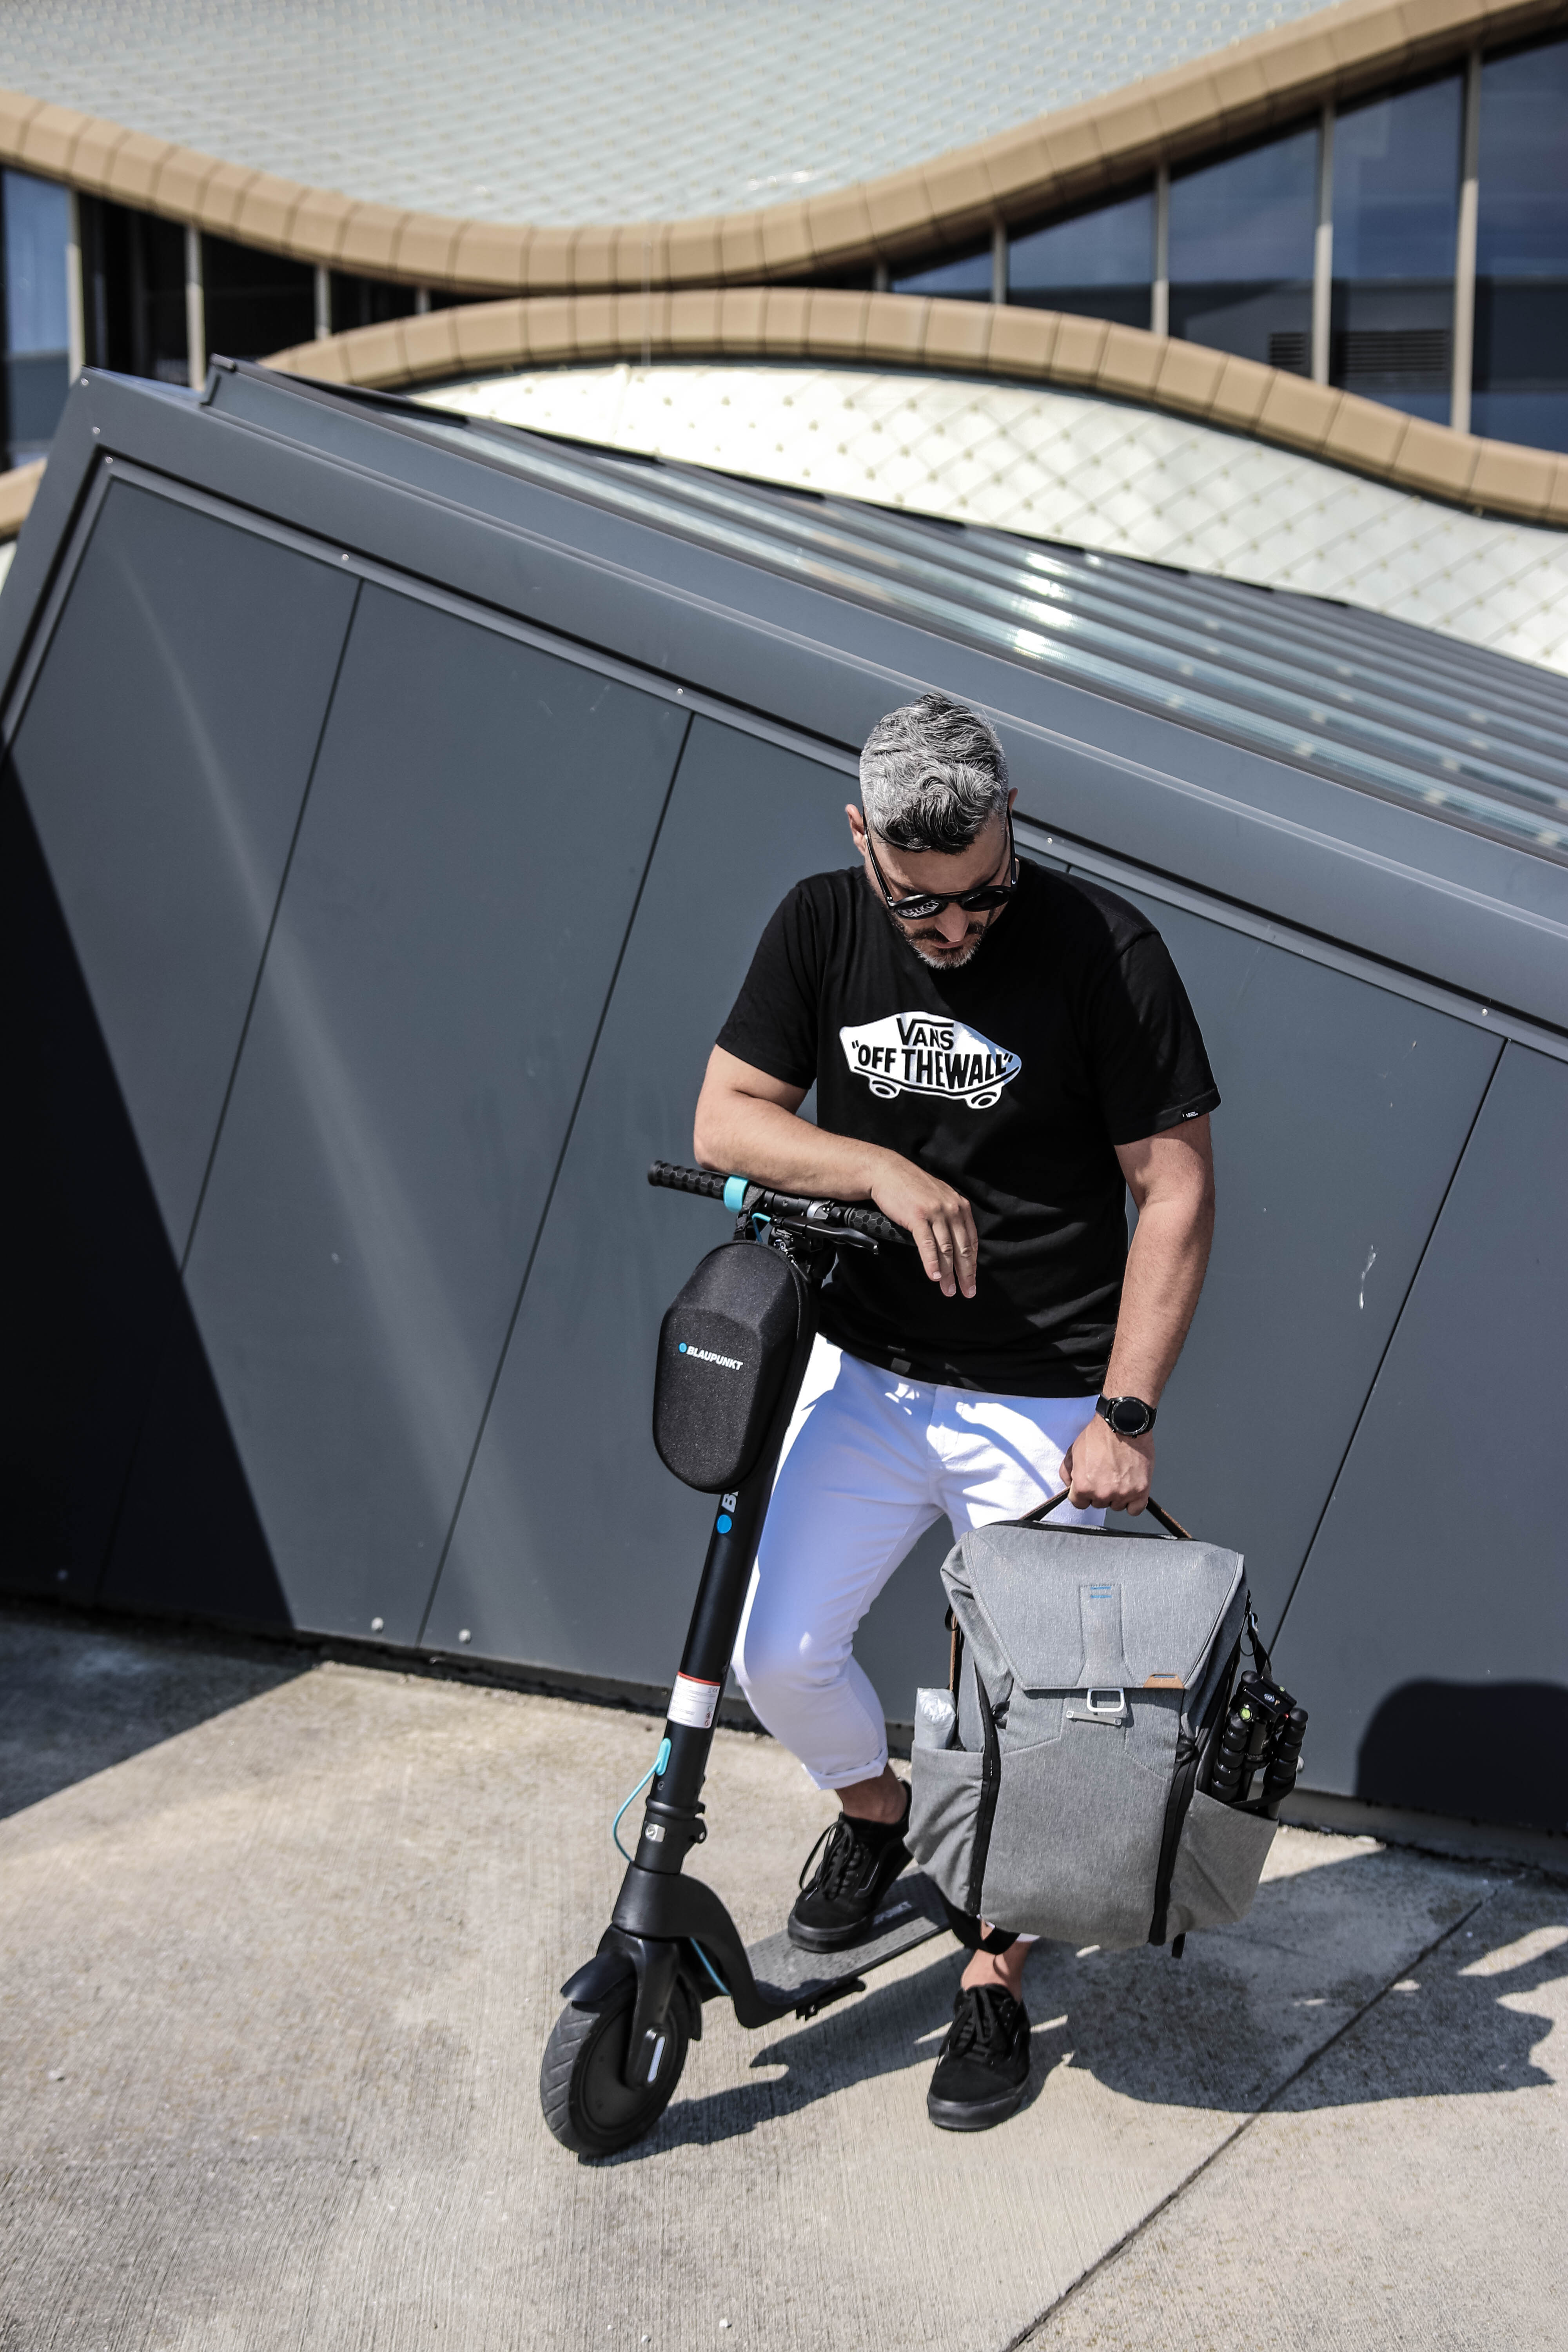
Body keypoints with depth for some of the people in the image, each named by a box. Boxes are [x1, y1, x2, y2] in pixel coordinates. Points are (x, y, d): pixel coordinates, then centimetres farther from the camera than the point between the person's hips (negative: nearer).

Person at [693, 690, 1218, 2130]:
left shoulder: (1105, 949, -15)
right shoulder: (821, 928, -3)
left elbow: (1176, 1190, -12)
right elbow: (725, 1119, -3)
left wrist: (1125, 1412, -17)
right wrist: (884, 1169, -20)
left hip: (1046, 1407, -3)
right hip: (866, 1374, 4)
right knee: (780, 1658, 1)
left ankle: (996, 1982, 25)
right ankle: (873, 1807, 35)